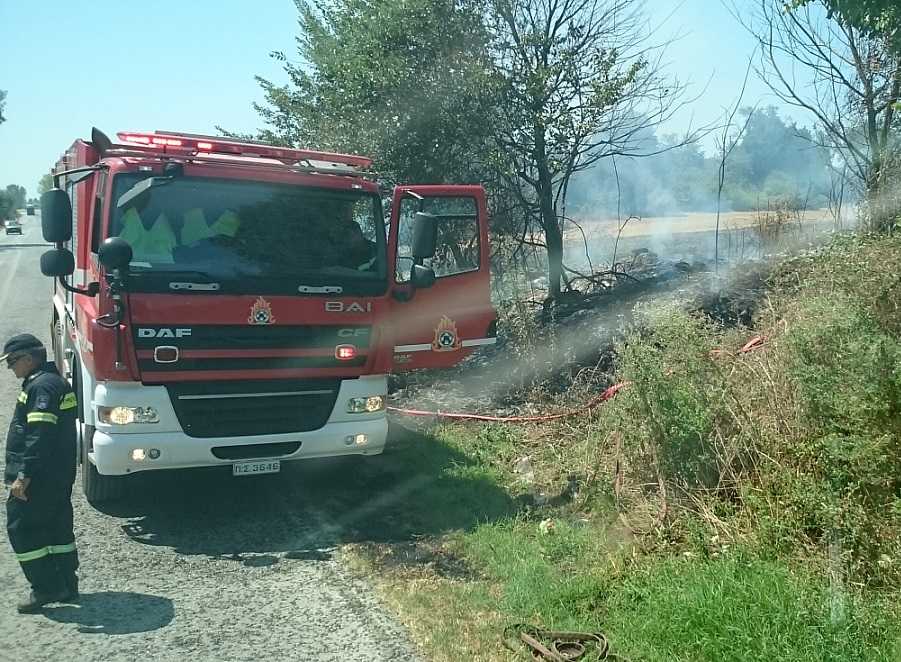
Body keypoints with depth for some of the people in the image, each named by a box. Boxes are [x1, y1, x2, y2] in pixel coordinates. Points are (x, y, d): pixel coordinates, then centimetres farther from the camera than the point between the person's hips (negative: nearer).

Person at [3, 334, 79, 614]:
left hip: (40, 476, -10)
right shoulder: (54, 381, 17)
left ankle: (46, 588, 0)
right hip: (58, 475, 10)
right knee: (57, 527, 15)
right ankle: (66, 585, 22)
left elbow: (39, 436, -24)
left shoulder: (42, 386, -16)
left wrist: (23, 476, -24)